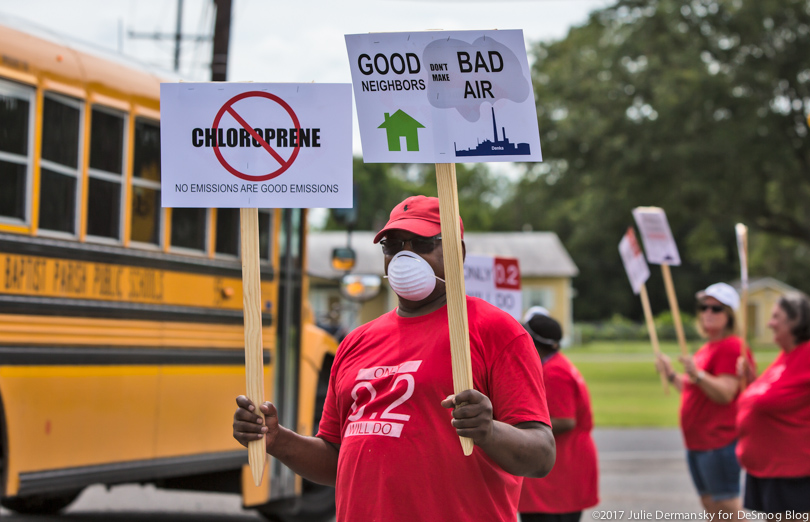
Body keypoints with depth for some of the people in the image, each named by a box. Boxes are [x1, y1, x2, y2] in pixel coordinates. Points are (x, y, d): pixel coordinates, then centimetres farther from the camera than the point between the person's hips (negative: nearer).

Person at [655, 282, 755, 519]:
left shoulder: (731, 347, -13)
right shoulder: (707, 348, 19)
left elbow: (724, 394, -24)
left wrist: (696, 374, -34)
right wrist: (671, 374, 17)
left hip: (719, 441, -11)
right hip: (697, 442, 11)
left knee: (727, 505, -9)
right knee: (710, 505, 13)